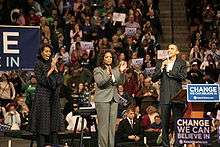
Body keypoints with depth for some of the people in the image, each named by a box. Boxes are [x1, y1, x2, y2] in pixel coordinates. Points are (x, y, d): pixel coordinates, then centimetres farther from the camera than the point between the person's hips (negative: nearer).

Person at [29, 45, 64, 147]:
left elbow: (60, 79, 6)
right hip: (43, 95, -6)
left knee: (54, 120, 4)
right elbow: (41, 79, -13)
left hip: (54, 96, 6)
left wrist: (55, 68, -6)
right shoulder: (38, 64, -3)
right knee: (43, 120, -7)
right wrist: (51, 69, -12)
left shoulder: (53, 63, 13)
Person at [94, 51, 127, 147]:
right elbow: (100, 83, -13)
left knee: (112, 124, 6)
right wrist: (108, 75, -28)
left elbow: (121, 82, 6)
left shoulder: (115, 69, 15)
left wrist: (122, 72, -11)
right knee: (103, 124, -6)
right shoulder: (98, 70, 1)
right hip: (102, 99, -5)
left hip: (114, 99, 5)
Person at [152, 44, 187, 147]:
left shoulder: (181, 63, 7)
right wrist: (161, 68, -7)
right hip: (165, 97, 2)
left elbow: (183, 76, -9)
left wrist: (169, 71, -5)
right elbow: (154, 79, 6)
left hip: (177, 96, -2)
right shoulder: (160, 63, 13)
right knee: (164, 122, 3)